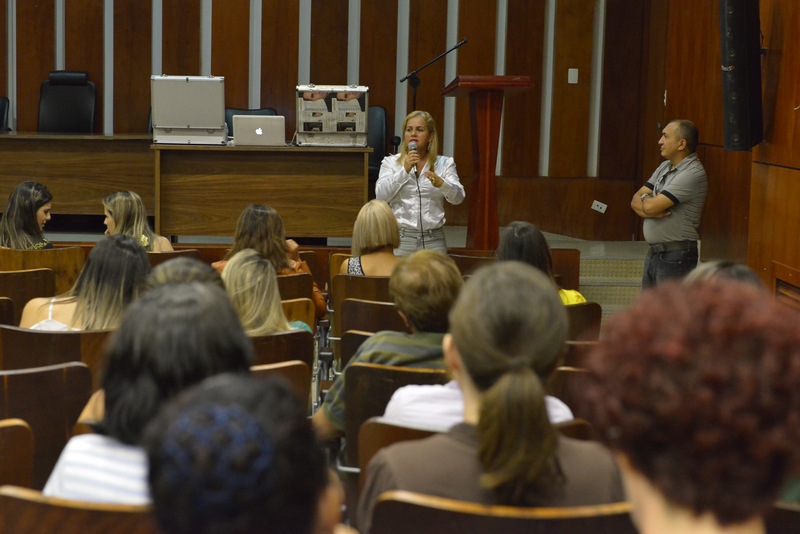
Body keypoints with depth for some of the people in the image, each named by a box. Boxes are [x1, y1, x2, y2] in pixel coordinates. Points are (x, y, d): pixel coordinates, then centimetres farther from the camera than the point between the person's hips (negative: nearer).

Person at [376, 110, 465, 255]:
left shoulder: (445, 163, 8)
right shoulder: (390, 162, 7)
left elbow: (458, 197, -5)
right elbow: (381, 195, -7)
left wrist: (441, 183, -25)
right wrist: (405, 170, -17)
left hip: (434, 239, 1)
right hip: (400, 238, -1)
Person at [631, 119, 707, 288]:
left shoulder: (692, 173, -18)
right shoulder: (665, 167, 12)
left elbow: (651, 206, -23)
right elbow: (636, 200, 8)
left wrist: (645, 198, 1)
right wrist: (651, 210, -14)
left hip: (676, 256, -9)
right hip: (654, 252, 9)